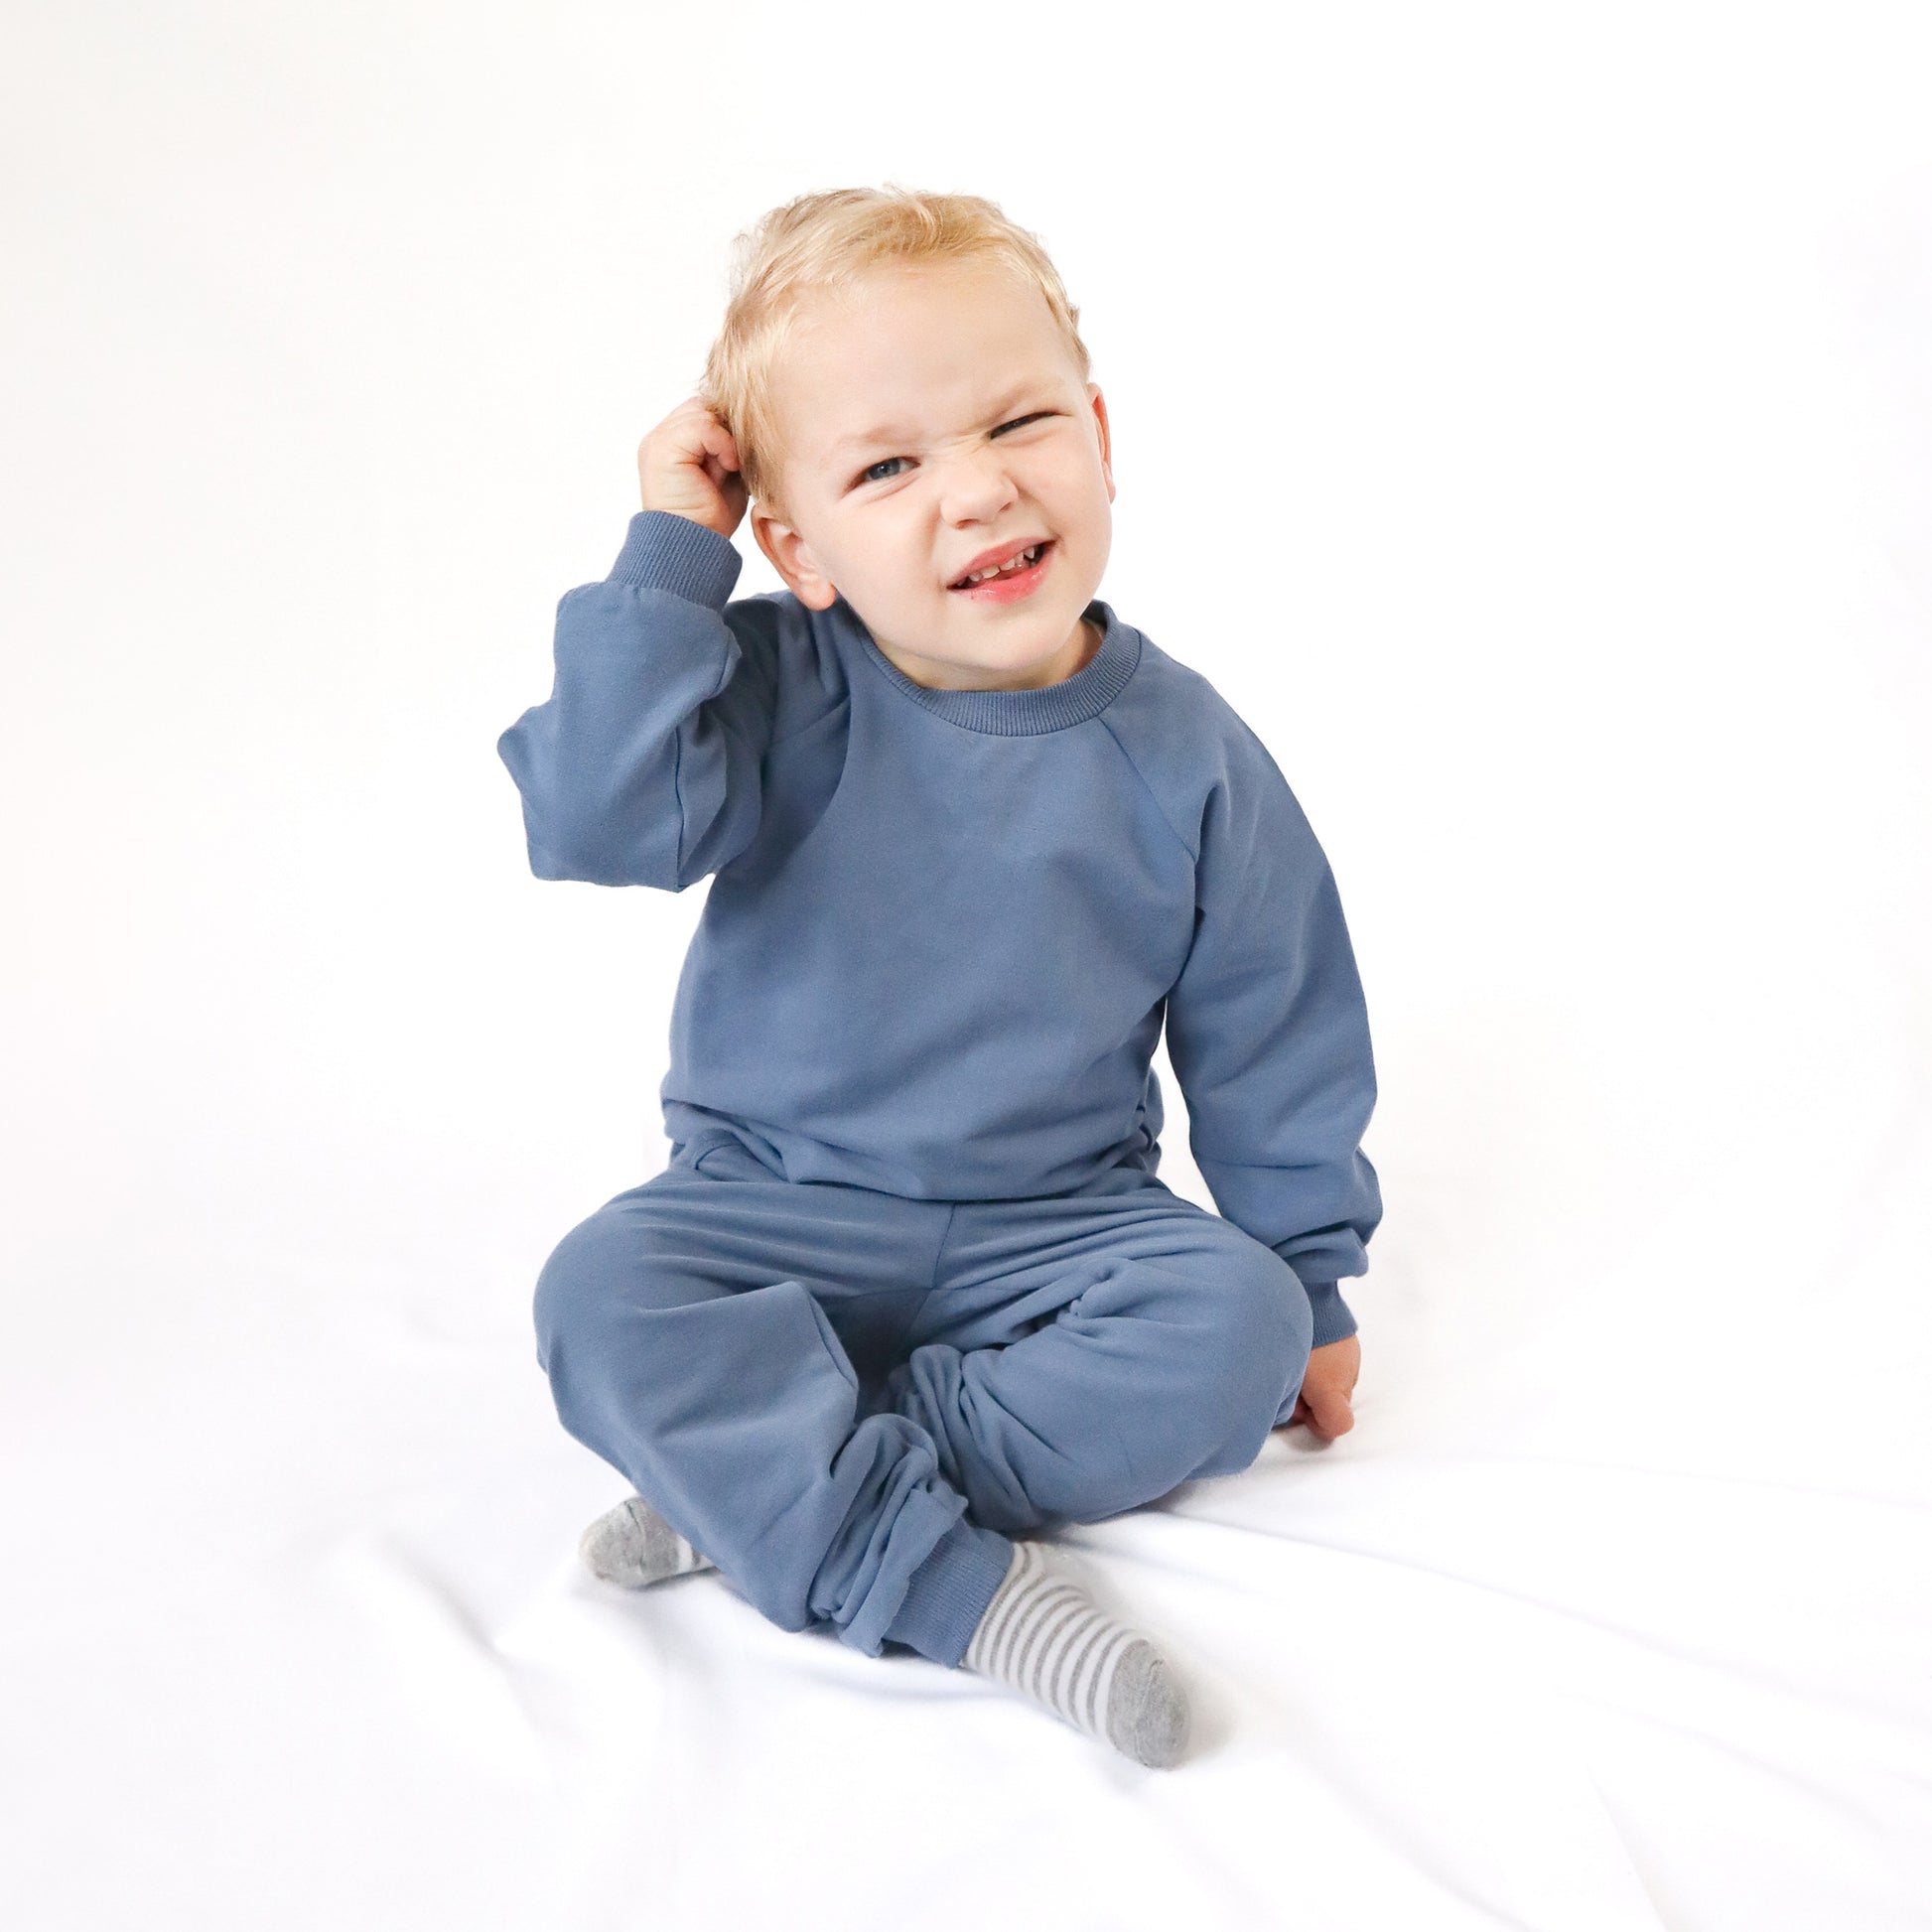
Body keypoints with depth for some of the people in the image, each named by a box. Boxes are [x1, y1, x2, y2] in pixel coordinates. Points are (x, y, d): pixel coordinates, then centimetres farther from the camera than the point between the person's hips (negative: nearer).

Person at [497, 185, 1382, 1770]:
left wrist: (1307, 1286, 7)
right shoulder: (780, 692, -10)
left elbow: (1272, 1044, 2)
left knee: (1235, 1320, -25)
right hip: (775, 1207, 0)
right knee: (604, 1295, -26)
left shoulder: (1185, 756, -7)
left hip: (1060, 1221, 1)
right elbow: (598, 820, -28)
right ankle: (951, 1581, -30)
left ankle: (759, 1478, -22)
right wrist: (667, 554, -24)